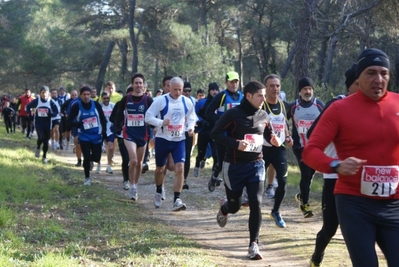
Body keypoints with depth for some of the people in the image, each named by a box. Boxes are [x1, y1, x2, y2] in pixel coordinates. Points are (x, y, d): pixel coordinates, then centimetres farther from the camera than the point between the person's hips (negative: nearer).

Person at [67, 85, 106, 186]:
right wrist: (78, 124, -27)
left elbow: (103, 119, 5)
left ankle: (90, 160, 40)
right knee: (86, 157, -8)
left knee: (96, 158, 1)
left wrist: (104, 132, -3)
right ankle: (87, 178, 14)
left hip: (97, 136, 2)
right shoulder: (76, 106, -10)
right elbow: (69, 122, -7)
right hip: (84, 137, -1)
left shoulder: (96, 104, -6)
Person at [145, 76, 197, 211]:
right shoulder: (160, 100, -11)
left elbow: (191, 117, 16)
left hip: (179, 140, 2)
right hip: (163, 139, -2)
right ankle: (159, 192, 41)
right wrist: (161, 122, -28)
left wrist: (191, 127, -5)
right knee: (160, 169, 14)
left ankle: (177, 200, -12)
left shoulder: (186, 102, 1)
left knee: (180, 168, -14)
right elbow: (148, 117, -11)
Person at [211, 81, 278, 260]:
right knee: (235, 205, 9)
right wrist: (235, 144, -28)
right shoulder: (233, 114, -14)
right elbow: (215, 134, -16)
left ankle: (253, 244, -1)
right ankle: (224, 209, 49)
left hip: (256, 165, 4)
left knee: (256, 204, -9)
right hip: (234, 166, -3)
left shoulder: (263, 116, 3)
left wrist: (272, 140, -1)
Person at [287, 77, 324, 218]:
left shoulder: (319, 105, -4)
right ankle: (305, 203, 5)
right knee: (305, 174, -8)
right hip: (300, 146, -2)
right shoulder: (293, 106, -4)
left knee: (310, 174, 9)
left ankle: (301, 196, 34)